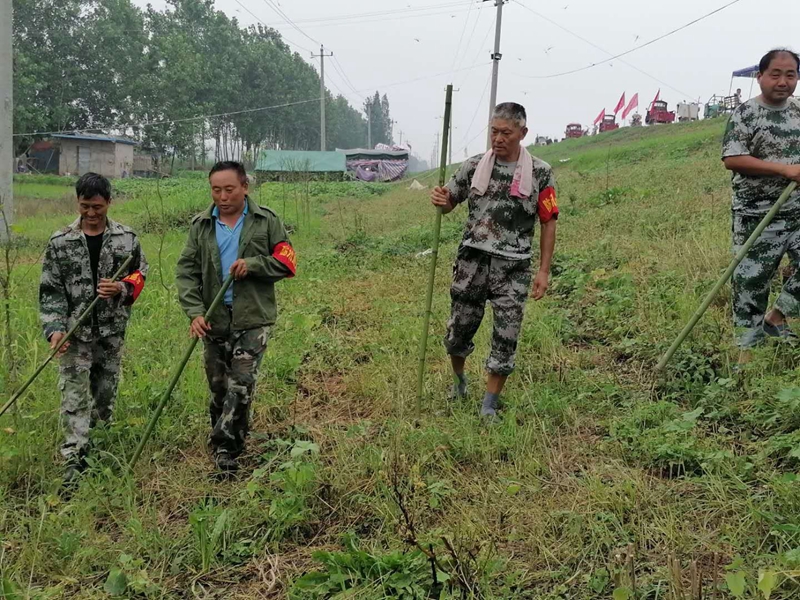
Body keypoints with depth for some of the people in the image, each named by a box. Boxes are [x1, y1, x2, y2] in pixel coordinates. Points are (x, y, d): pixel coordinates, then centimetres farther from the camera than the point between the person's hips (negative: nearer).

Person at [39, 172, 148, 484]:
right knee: (74, 396, -4)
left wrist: (122, 288, -14)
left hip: (112, 331, 2)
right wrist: (54, 328, -13)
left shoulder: (126, 238, 0)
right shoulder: (60, 242, -3)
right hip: (75, 332, -2)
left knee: (106, 390, 15)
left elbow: (139, 274, 9)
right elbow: (50, 290, -2)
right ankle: (76, 459, 1)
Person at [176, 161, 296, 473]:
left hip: (253, 318, -3)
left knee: (241, 383, -9)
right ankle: (234, 437, 31)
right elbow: (187, 271, 1)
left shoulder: (266, 221, 0)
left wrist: (252, 264, -18)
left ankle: (225, 446, -1)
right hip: (214, 319, 3)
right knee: (218, 385, 12)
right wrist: (194, 312, -12)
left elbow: (287, 263, -2)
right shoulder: (200, 225, 5)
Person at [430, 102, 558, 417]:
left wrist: (544, 271, -4)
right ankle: (459, 380, 38)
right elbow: (448, 204, 11)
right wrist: (439, 200, -14)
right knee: (458, 331, 10)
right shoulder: (474, 166, 2)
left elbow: (548, 223, 0)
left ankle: (489, 404, 16)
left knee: (505, 338, 1)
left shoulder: (540, 173, -3)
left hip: (513, 268, -2)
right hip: (472, 261, 2)